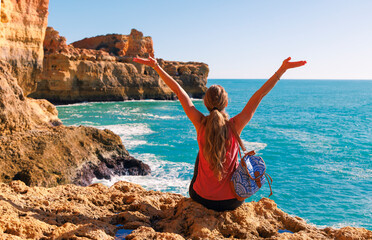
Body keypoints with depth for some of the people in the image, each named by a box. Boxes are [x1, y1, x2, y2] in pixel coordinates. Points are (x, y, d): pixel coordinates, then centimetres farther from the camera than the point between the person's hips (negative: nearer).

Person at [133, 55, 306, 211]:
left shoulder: (200, 124, -15)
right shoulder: (235, 125, -17)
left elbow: (178, 90, -10)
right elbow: (260, 95, -15)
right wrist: (282, 69, -11)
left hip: (202, 199, 1)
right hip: (233, 202, 0)